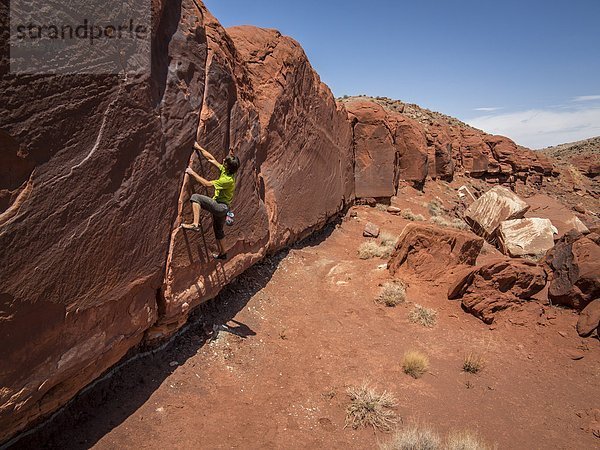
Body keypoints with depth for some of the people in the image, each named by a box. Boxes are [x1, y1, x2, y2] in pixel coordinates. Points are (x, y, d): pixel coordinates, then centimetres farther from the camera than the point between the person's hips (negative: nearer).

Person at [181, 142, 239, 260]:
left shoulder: (228, 180, -24)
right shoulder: (225, 171, 2)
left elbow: (207, 184, -26)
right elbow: (211, 159, 11)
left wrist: (193, 173, -18)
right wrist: (199, 148, 13)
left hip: (221, 207, -10)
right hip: (221, 207, 10)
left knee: (196, 197, -19)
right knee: (218, 230, 24)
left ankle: (195, 224, -28)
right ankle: (222, 253, 38)